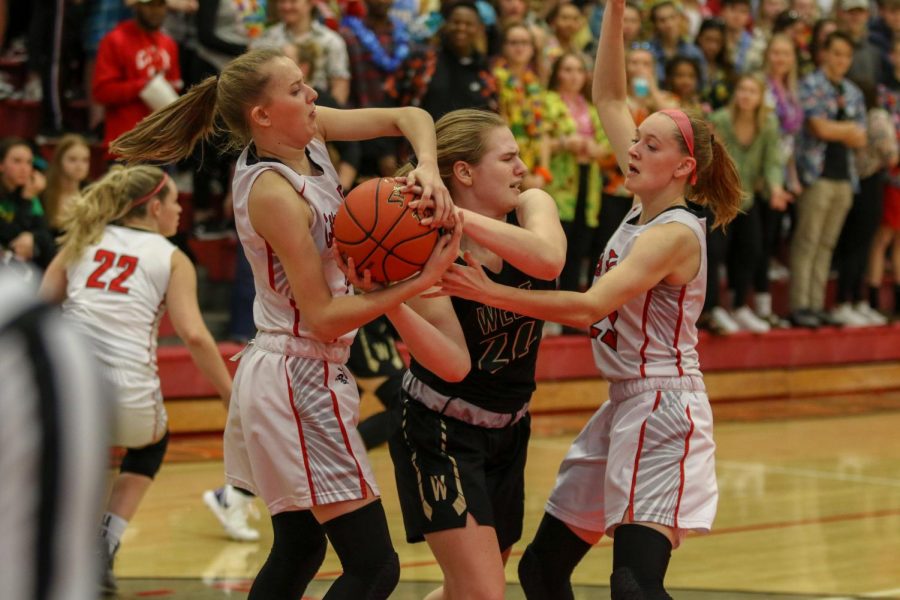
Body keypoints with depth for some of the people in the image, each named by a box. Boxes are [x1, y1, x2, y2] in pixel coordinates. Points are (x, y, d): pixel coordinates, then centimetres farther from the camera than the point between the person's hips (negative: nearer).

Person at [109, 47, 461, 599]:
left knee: (298, 551, 20)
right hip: (301, 382, -10)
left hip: (289, 374, 10)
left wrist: (428, 171, -16)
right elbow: (322, 317, -20)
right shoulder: (274, 192, -20)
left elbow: (408, 117, 4)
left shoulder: (309, 134, 2)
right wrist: (419, 283, -26)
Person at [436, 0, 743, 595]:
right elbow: (609, 97, 14)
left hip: (662, 412, -10)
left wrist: (490, 292, -30)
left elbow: (590, 306, -26)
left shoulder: (675, 233, -16)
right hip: (623, 406, 10)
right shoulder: (644, 207, 8)